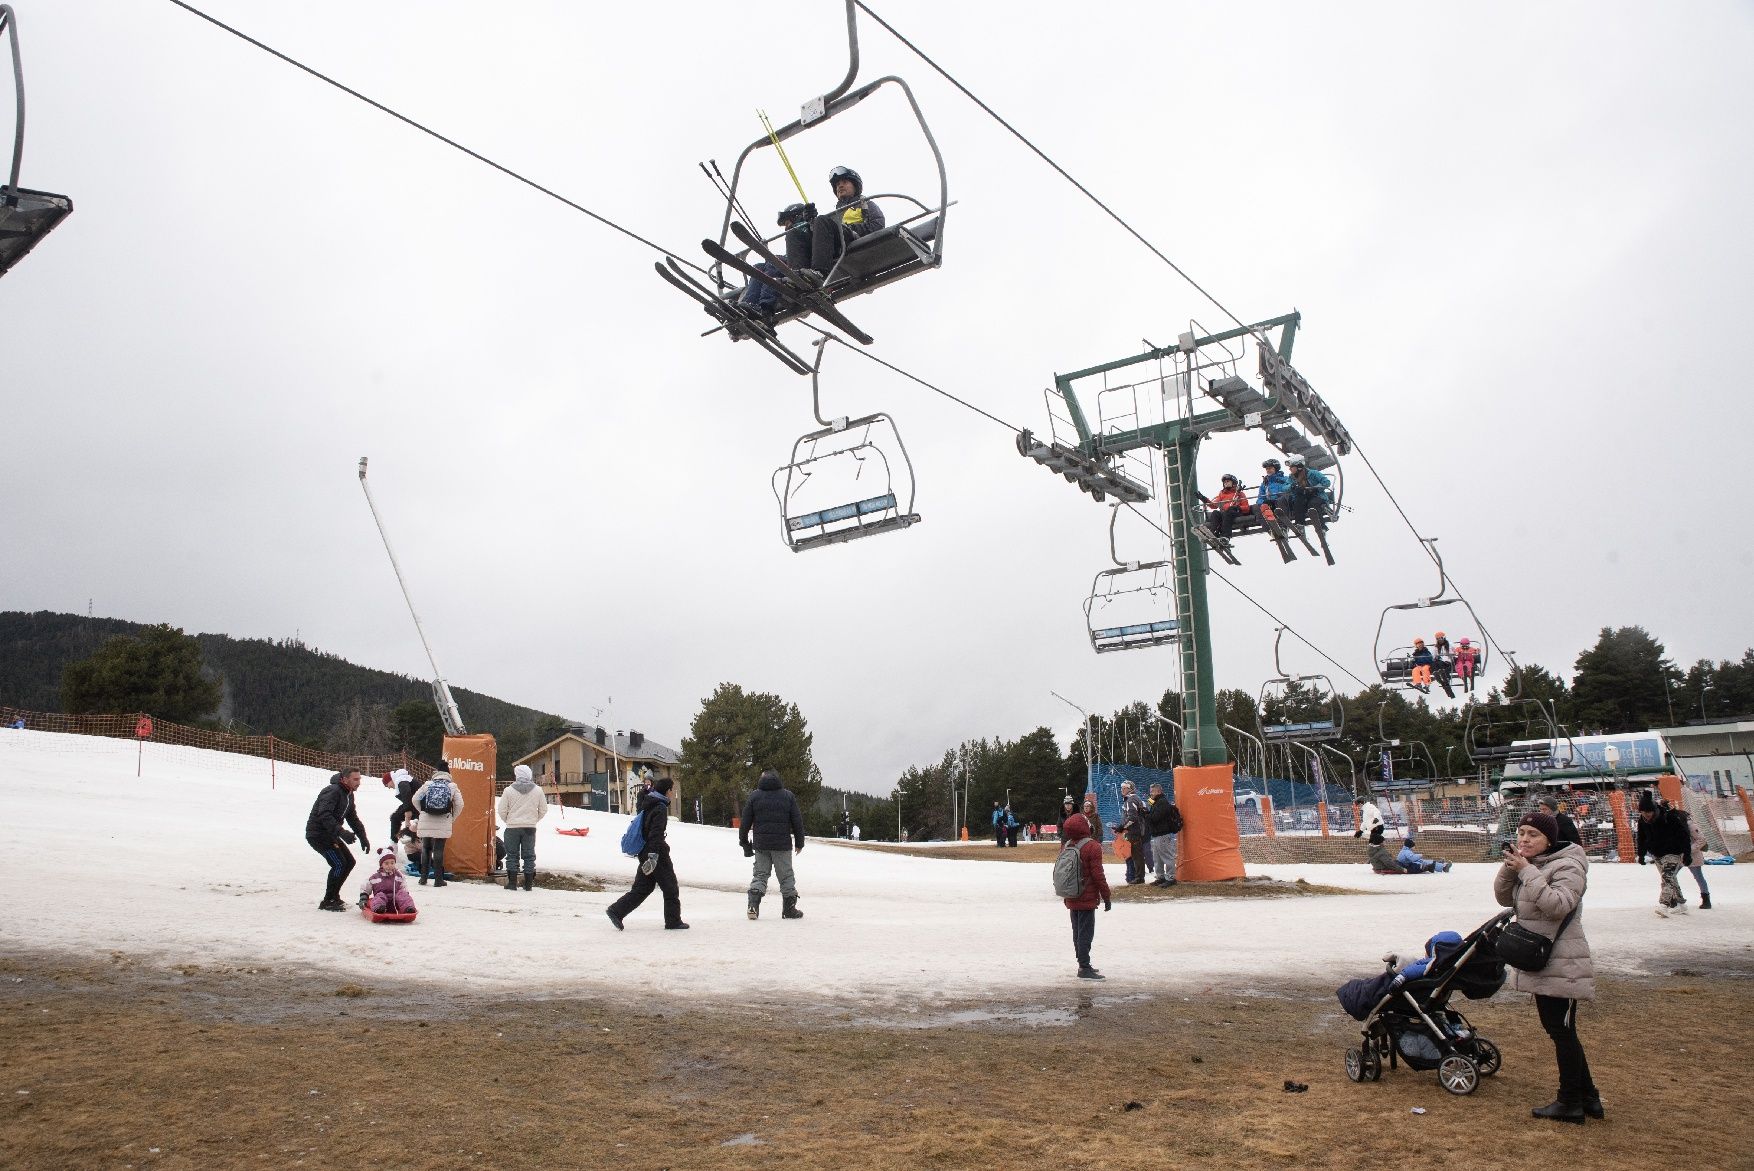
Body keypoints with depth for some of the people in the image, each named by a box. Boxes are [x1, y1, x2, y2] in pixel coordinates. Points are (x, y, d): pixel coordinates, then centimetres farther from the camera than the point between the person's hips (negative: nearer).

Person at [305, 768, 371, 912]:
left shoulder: (349, 795, 12)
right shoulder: (332, 791, -21)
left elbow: (353, 818, 20)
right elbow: (324, 815, -33)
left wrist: (363, 837, 11)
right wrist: (341, 832, -41)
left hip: (330, 834, 10)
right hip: (318, 834, -10)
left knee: (349, 862, 9)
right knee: (339, 864, -16)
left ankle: (333, 896, 21)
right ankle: (328, 902, -5)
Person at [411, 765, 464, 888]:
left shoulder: (428, 784, 4)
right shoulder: (452, 787, 1)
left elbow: (415, 799, 4)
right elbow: (459, 804, -4)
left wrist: (423, 811, 16)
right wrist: (453, 818, 10)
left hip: (426, 824, 1)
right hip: (443, 825, -1)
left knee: (425, 849, 14)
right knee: (438, 850, 4)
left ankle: (423, 878, 17)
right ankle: (438, 879, 4)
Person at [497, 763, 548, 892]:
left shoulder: (509, 790, -8)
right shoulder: (538, 790, -1)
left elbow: (502, 811, -4)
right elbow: (543, 810, 5)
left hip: (512, 828, -2)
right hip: (530, 828, 2)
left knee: (512, 855, 7)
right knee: (529, 856, 8)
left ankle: (512, 883, 4)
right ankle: (529, 883, 9)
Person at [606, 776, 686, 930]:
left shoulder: (647, 803, 8)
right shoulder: (660, 808, -17)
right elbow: (656, 832, -25)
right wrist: (654, 854, -30)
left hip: (645, 852, 9)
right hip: (657, 853, -9)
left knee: (642, 887, 11)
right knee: (670, 887, 3)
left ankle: (616, 911, 2)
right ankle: (673, 922, 9)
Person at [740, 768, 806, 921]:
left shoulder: (754, 796, 3)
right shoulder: (788, 796, 2)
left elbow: (745, 823, 3)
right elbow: (797, 821, 2)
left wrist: (744, 843, 12)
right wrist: (799, 842, 10)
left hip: (760, 845, 1)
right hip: (782, 845, -1)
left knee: (760, 874, 9)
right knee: (786, 876, 8)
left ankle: (753, 905, -6)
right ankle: (789, 908, 10)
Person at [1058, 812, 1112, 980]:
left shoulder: (1066, 846, 6)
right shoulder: (1092, 847, -17)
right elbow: (1098, 875, -17)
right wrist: (1106, 897, -8)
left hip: (1071, 899, 7)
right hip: (1087, 899, -7)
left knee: (1077, 932, 15)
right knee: (1086, 933, -4)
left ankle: (1083, 964, 25)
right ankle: (1084, 969, -4)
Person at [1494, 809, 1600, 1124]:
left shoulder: (1567, 866, -15)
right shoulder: (1529, 865, 10)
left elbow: (1558, 905, -29)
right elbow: (1505, 898, 8)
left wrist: (1527, 872, -28)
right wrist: (1509, 868, -7)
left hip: (1561, 966, -9)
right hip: (1539, 964, 9)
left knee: (1562, 1032, -1)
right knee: (1558, 1030, 16)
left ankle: (1570, 1102, 10)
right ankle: (1587, 1097, 27)